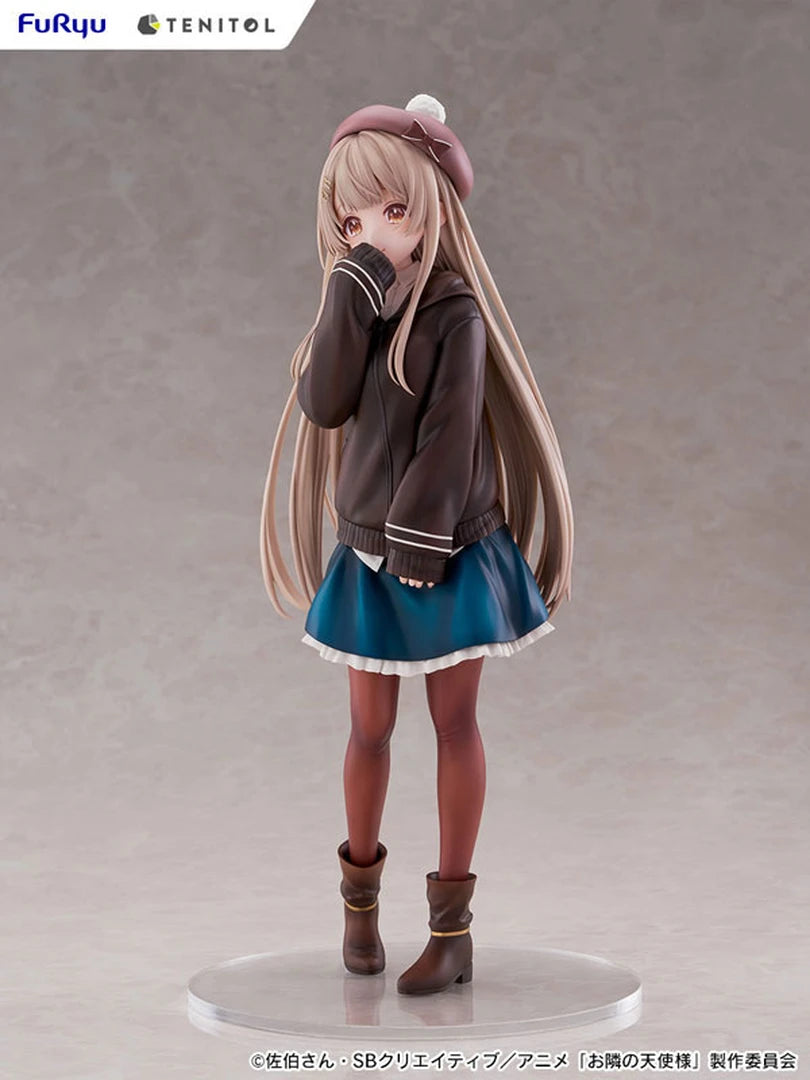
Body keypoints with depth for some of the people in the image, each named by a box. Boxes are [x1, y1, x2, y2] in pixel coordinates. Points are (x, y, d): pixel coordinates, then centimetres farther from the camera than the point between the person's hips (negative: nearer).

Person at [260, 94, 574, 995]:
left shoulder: (454, 311, -11)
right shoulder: (354, 310, 4)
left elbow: (453, 433, -16)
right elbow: (325, 404, -13)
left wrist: (418, 539, -17)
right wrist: (356, 287, -17)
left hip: (447, 556, -4)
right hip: (369, 556, 4)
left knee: (454, 725, 4)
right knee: (369, 727, 10)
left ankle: (453, 924, 11)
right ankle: (360, 893, 30)